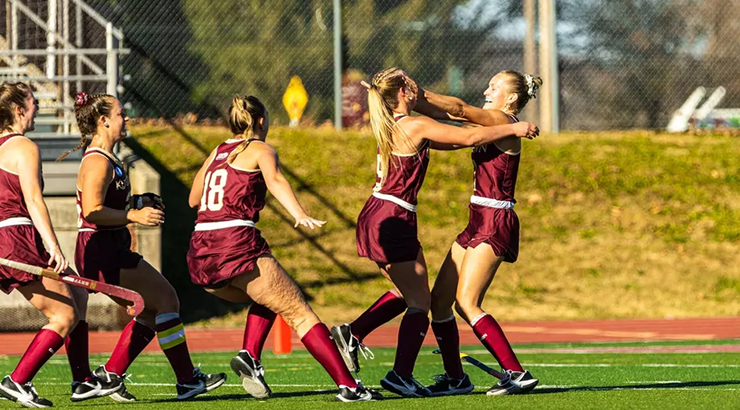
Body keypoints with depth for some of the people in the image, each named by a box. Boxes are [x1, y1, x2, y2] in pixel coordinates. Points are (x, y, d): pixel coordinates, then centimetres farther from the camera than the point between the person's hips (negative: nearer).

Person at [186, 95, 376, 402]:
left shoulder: (217, 153, 23)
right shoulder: (261, 150, 5)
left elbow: (194, 199, 36)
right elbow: (274, 180, -18)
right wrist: (300, 215, -34)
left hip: (199, 255, 7)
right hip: (237, 244, -7)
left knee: (266, 298, 30)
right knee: (300, 314, -1)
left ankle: (249, 358, 7)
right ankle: (348, 386, -8)